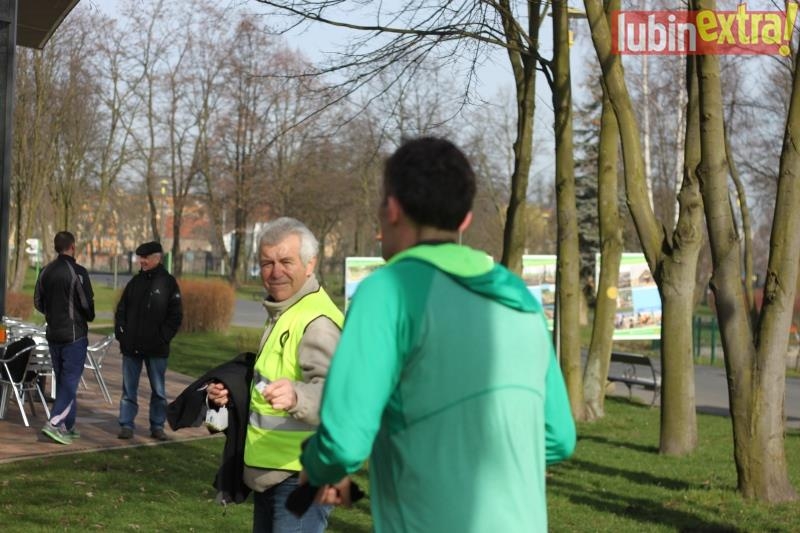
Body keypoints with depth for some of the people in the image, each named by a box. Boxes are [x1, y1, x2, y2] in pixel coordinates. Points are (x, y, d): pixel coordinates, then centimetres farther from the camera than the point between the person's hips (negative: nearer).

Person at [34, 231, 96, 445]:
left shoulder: (46, 271, 6)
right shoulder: (77, 272, -15)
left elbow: (38, 302, 10)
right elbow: (87, 303, -14)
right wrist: (89, 317, 6)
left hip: (53, 334, 7)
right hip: (74, 334, -7)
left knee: (62, 379, 13)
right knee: (70, 380, -4)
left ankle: (67, 426, 15)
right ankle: (55, 423, -14)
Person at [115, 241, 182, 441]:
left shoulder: (168, 283, -3)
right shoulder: (135, 281, 9)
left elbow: (176, 315, -5)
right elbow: (121, 309, 13)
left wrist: (163, 338, -12)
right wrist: (120, 332, 0)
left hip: (156, 349, -3)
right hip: (131, 346, 3)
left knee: (158, 390, 7)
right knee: (129, 389, 6)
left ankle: (157, 426, 16)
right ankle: (126, 425, 12)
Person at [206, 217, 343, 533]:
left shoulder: (318, 320, -20)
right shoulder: (281, 313, 14)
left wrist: (296, 397, -56)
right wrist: (234, 393, 9)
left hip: (300, 476, -11)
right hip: (269, 471, 11)